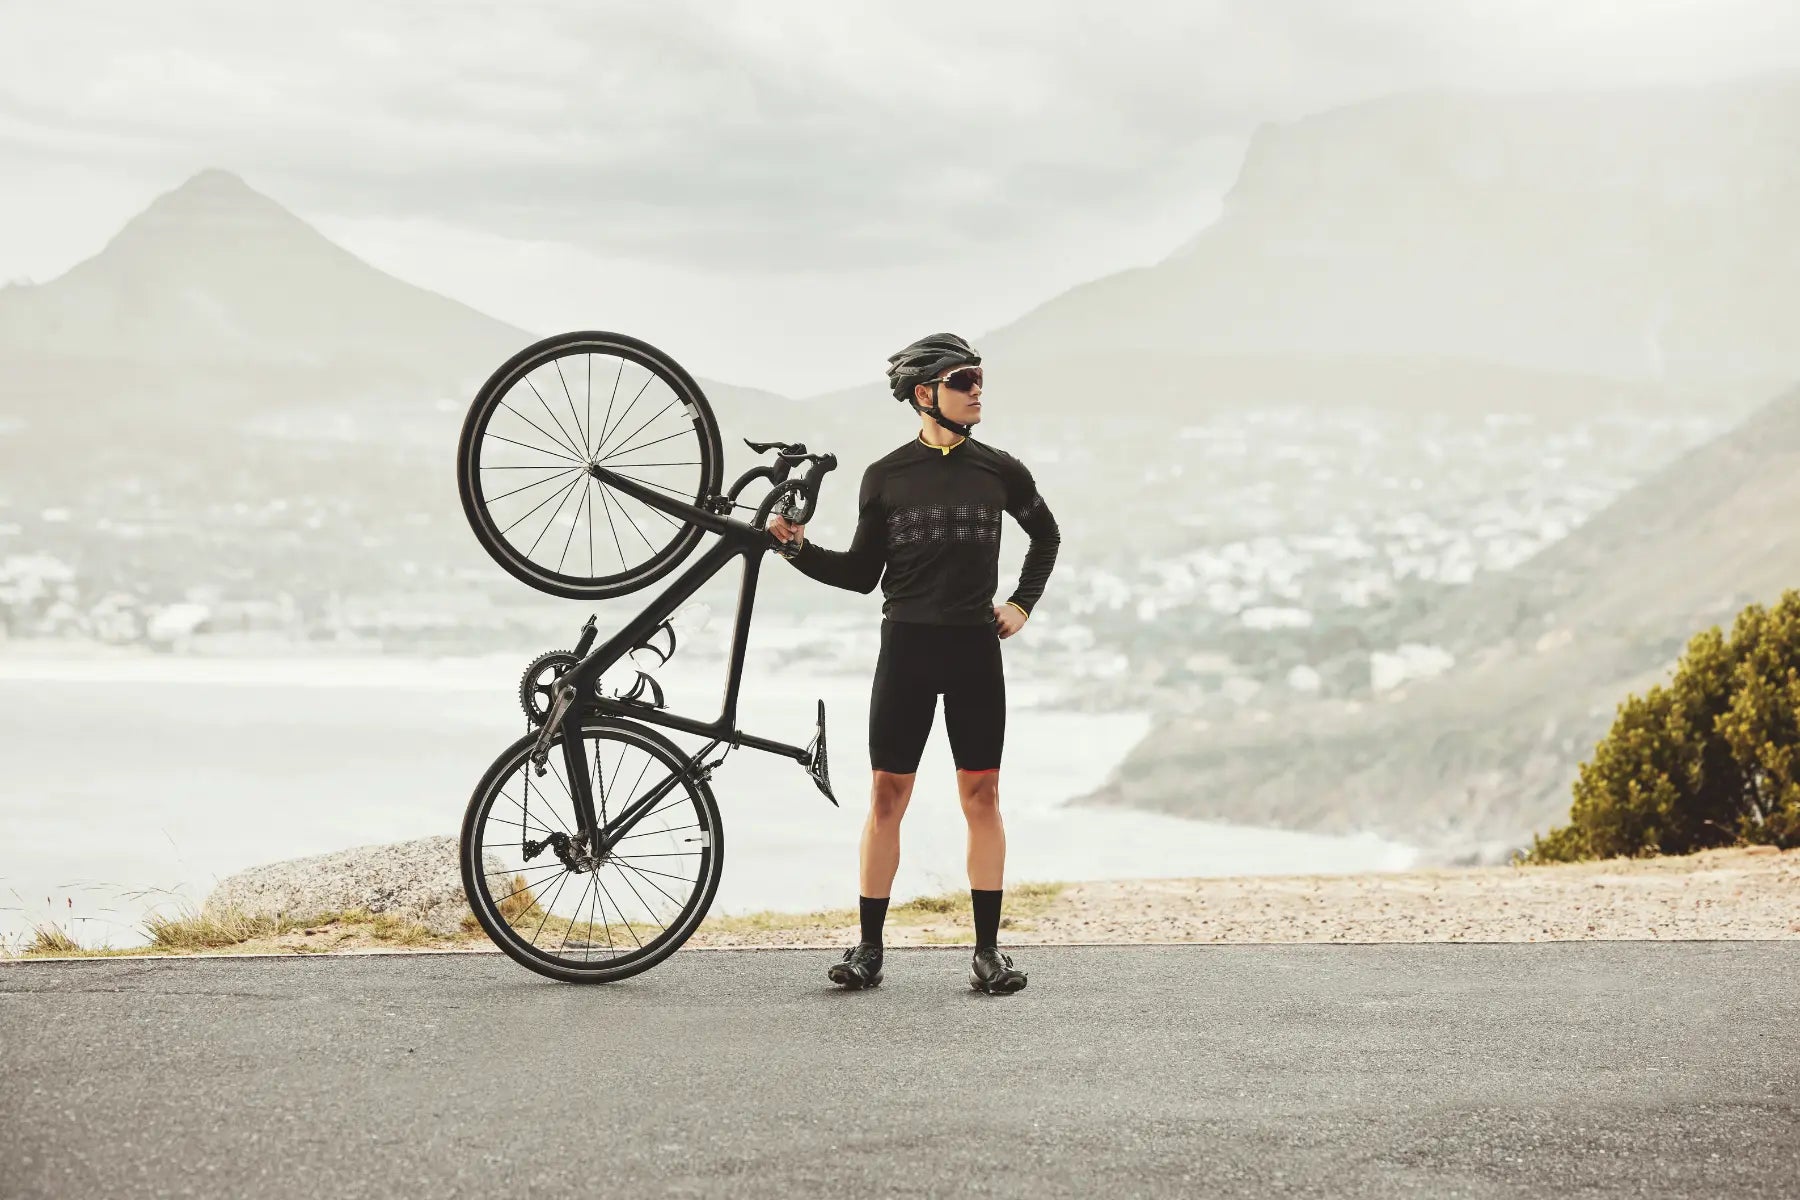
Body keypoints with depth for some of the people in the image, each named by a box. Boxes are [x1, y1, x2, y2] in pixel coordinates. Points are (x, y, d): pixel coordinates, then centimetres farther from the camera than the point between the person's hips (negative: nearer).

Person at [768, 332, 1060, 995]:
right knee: (887, 794, 0)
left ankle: (987, 949, 5)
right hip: (906, 644, -1)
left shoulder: (999, 470, 5)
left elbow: (1045, 533, 23)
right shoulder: (886, 476, 2)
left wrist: (1023, 603, 14)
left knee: (981, 795, 0)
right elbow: (861, 573, 7)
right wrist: (799, 547, -6)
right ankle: (868, 947, 7)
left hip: (975, 646, 1)